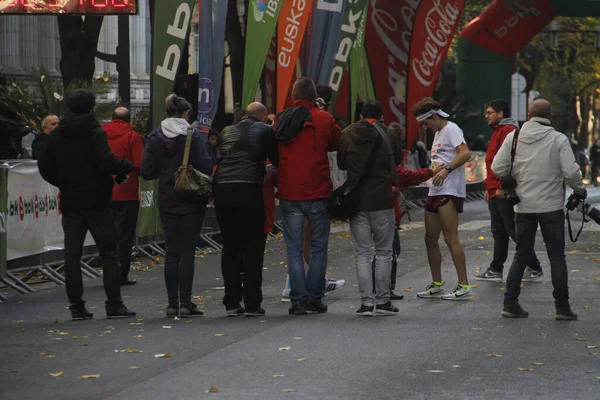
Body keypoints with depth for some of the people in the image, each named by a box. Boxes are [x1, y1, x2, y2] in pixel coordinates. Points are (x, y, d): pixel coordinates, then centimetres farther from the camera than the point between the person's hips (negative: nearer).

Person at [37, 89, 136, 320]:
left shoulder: (57, 135, 6)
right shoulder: (95, 132, -11)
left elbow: (45, 167, 9)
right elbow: (106, 162, -21)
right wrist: (127, 167, -4)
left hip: (70, 203, 5)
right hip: (96, 202, -5)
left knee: (72, 255, 6)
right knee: (109, 253, 2)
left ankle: (77, 307, 4)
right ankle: (114, 305, 0)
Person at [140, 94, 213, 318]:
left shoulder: (155, 138, 0)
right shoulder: (194, 136, -9)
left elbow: (146, 172, -1)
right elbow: (205, 167, -13)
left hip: (167, 202, 3)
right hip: (192, 201, -3)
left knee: (171, 252, 9)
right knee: (187, 252, 0)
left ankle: (173, 304, 8)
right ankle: (185, 303, -2)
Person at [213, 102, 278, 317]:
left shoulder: (227, 132, 22)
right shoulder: (265, 130, 8)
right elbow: (277, 160, 9)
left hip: (221, 188, 4)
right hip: (248, 187, -4)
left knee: (230, 247, 11)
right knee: (253, 247, 1)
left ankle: (231, 303, 10)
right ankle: (252, 304, -1)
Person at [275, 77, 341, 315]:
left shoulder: (281, 121, 5)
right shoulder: (324, 120, -5)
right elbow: (338, 143, 10)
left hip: (289, 194, 2)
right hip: (317, 193, -2)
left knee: (294, 248, 6)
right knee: (318, 246, 9)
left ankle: (298, 299, 0)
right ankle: (315, 298, 8)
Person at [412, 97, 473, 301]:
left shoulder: (451, 129, -9)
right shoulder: (438, 133, 22)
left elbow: (465, 154, -24)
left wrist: (446, 169, -33)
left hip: (449, 191, -10)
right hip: (435, 191, 10)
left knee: (451, 238, -12)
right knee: (430, 238, 12)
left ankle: (464, 286, -11)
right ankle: (436, 285, 20)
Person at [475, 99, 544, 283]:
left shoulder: (508, 131, -13)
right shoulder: (498, 132, 20)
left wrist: (502, 187, -23)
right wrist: (489, 187, 23)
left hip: (504, 193, -10)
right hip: (496, 192, 10)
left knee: (514, 231, -6)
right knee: (499, 232, 11)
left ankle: (535, 269, 0)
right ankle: (496, 270, 15)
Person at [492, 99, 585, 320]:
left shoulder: (514, 137, -1)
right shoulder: (558, 139, -9)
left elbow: (498, 168, -3)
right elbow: (571, 172, -13)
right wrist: (580, 190, 5)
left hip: (523, 206, 3)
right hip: (551, 206, -3)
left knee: (521, 255, 12)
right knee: (557, 256, 5)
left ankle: (510, 303, 8)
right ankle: (562, 307, 5)